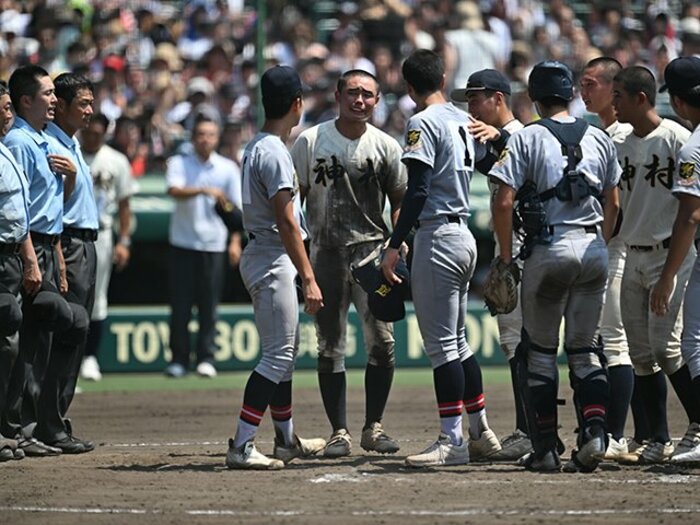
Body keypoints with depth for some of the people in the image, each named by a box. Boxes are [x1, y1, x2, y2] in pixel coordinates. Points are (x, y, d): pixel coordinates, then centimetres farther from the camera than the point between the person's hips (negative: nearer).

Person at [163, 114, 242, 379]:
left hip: (214, 245, 1)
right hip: (183, 244, -1)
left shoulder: (228, 168, 6)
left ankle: (206, 359, 7)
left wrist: (235, 241, -4)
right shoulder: (179, 163, 2)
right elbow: (174, 191, -16)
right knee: (180, 304, -1)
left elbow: (236, 207, 6)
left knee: (209, 303, 1)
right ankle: (179, 359, 5)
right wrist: (204, 190, -31)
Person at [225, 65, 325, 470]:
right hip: (274, 259, -11)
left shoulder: (256, 147, 13)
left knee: (286, 350, 19)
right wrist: (309, 278, -23)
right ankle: (241, 446, -16)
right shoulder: (274, 152, -18)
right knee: (278, 356, -11)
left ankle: (287, 440, 29)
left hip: (264, 257, 11)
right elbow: (286, 222, -22)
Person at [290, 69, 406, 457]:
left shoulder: (386, 146, 4)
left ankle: (373, 427, 5)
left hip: (372, 251, 0)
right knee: (330, 347, 2)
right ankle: (339, 430, 7)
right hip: (326, 253, 0)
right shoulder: (310, 141, 1)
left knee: (382, 342, -6)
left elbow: (399, 202, 10)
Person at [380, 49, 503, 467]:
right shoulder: (465, 120, 12)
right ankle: (481, 432, 20)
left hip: (438, 235, -9)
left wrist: (395, 245, -19)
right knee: (457, 340, 17)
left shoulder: (424, 123, -12)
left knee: (441, 343, -7)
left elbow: (417, 191, -19)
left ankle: (452, 440, -9)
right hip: (466, 235, 9)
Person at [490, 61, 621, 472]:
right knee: (585, 349, 11)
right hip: (593, 249, 3)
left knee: (540, 350, 7)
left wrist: (507, 255, 0)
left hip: (549, 250, -3)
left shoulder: (527, 138, -5)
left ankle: (546, 449, 5)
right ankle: (594, 429, -11)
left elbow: (503, 203, -11)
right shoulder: (600, 139, 7)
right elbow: (613, 203, 13)